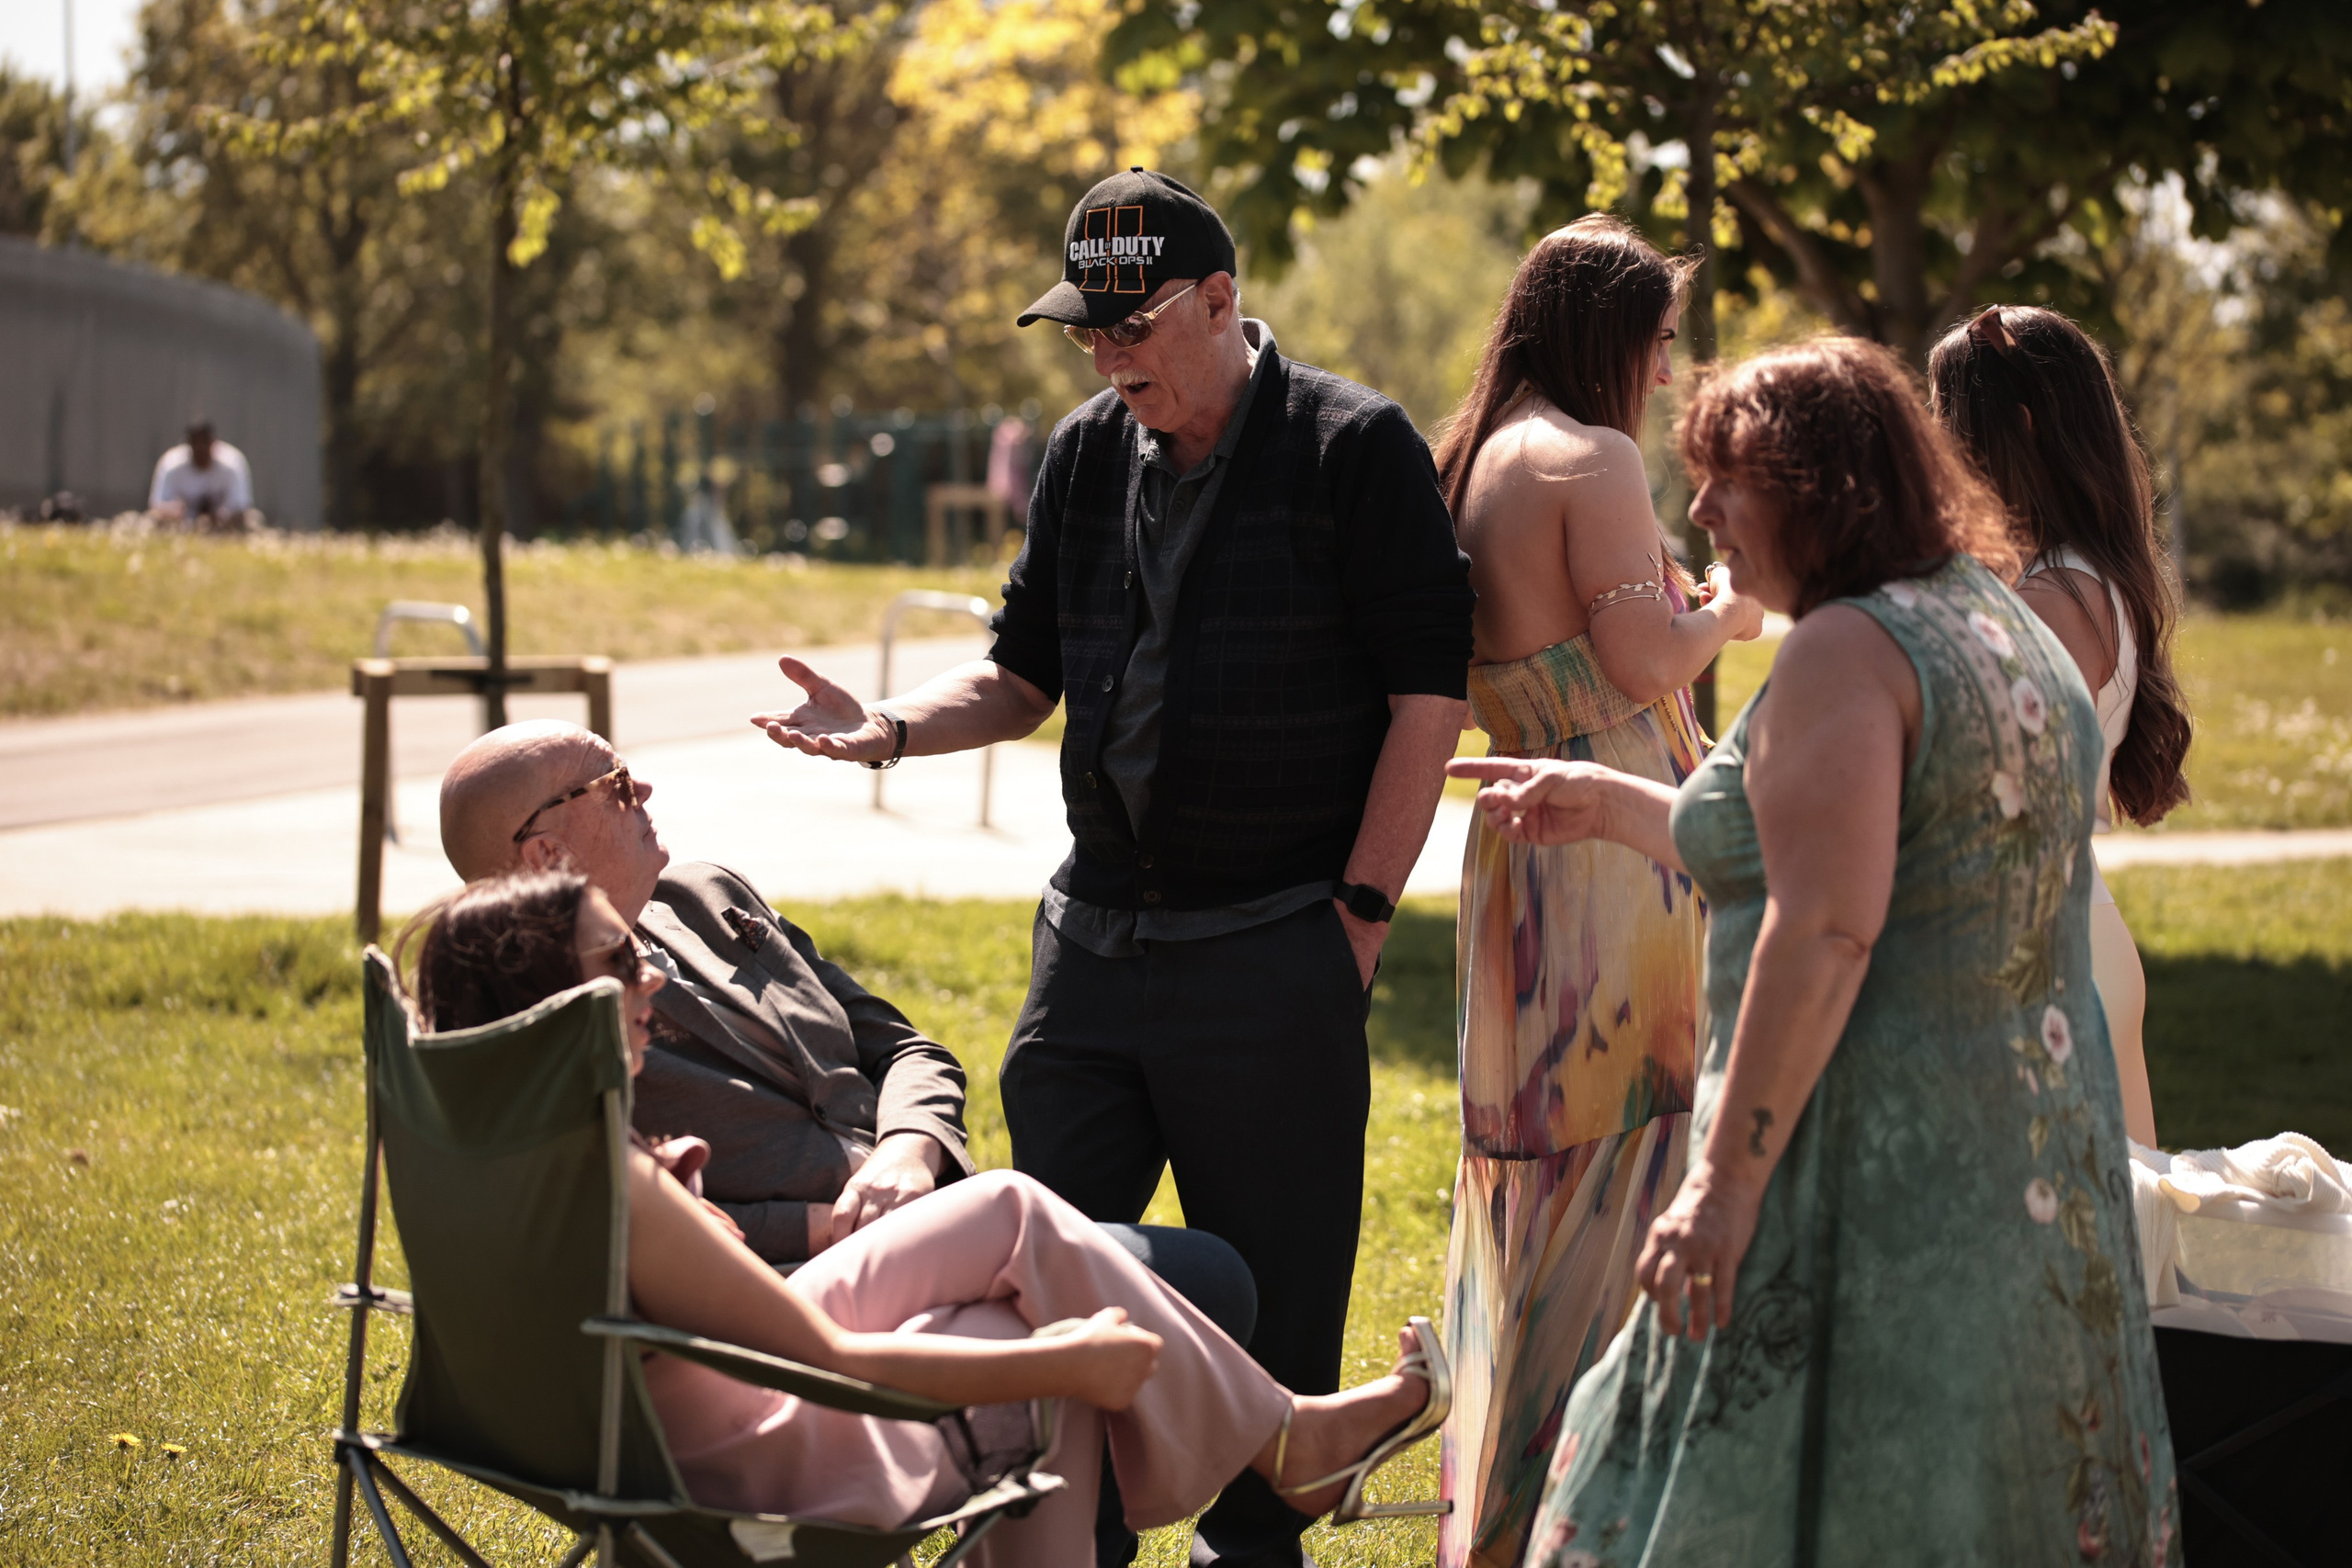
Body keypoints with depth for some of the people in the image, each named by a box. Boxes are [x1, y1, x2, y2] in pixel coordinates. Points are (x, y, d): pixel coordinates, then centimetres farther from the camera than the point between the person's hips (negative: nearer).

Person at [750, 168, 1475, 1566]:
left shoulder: (1356, 449, -7)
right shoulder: (1087, 456, 11)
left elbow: (1430, 690, -8)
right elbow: (1025, 676, 18)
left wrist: (1362, 912, -11)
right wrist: (893, 730, -2)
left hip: (1274, 954, -5)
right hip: (1094, 932, 6)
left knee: (1268, 1295, 2)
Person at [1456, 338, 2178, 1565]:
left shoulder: (1845, 651, -14)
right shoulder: (2013, 635, 16)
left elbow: (1825, 929, -24)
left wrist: (1728, 1172, -24)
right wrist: (1607, 804, 31)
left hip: (1877, 1174, -9)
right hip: (2037, 1173, 10)